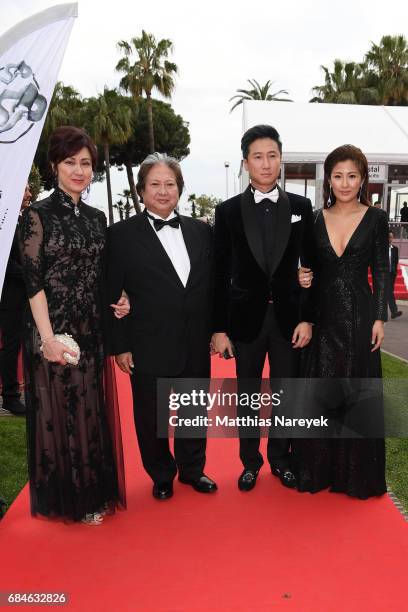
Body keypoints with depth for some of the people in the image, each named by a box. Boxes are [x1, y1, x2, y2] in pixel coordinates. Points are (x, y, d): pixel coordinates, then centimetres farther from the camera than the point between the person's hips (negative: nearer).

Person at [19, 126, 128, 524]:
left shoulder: (96, 218, 11)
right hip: (55, 331, -5)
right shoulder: (38, 215, -6)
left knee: (92, 411, 14)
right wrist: (47, 337, -18)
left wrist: (119, 301, -1)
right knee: (60, 413, 7)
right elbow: (33, 281, -12)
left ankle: (92, 492, 33)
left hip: (92, 331, 6)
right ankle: (68, 501, 26)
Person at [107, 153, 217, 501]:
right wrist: (120, 345, -8)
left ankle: (192, 469, 41)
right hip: (149, 346, -3)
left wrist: (216, 330, 6)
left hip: (196, 344, 4)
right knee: (152, 416, 13)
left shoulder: (201, 231, 5)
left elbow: (212, 286, 8)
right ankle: (161, 476, 38)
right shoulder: (122, 234, -6)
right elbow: (111, 295, -6)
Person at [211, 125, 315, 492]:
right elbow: (221, 275, -3)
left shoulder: (301, 207, 2)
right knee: (248, 396, 12)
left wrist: (307, 319, -3)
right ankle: (250, 462, 30)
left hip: (288, 316, 1)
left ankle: (280, 458, 33)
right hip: (247, 317, -1)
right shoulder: (228, 211, -2)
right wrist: (219, 328, -4)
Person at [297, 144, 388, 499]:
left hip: (359, 316, -2)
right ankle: (318, 466, 25)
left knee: (357, 393, 7)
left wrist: (380, 318, -5)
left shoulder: (375, 218, -1)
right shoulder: (316, 219, 5)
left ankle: (356, 472, 25)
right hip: (322, 316, 2)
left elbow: (381, 272, -1)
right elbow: (310, 267, 10)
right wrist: (303, 279, -12)